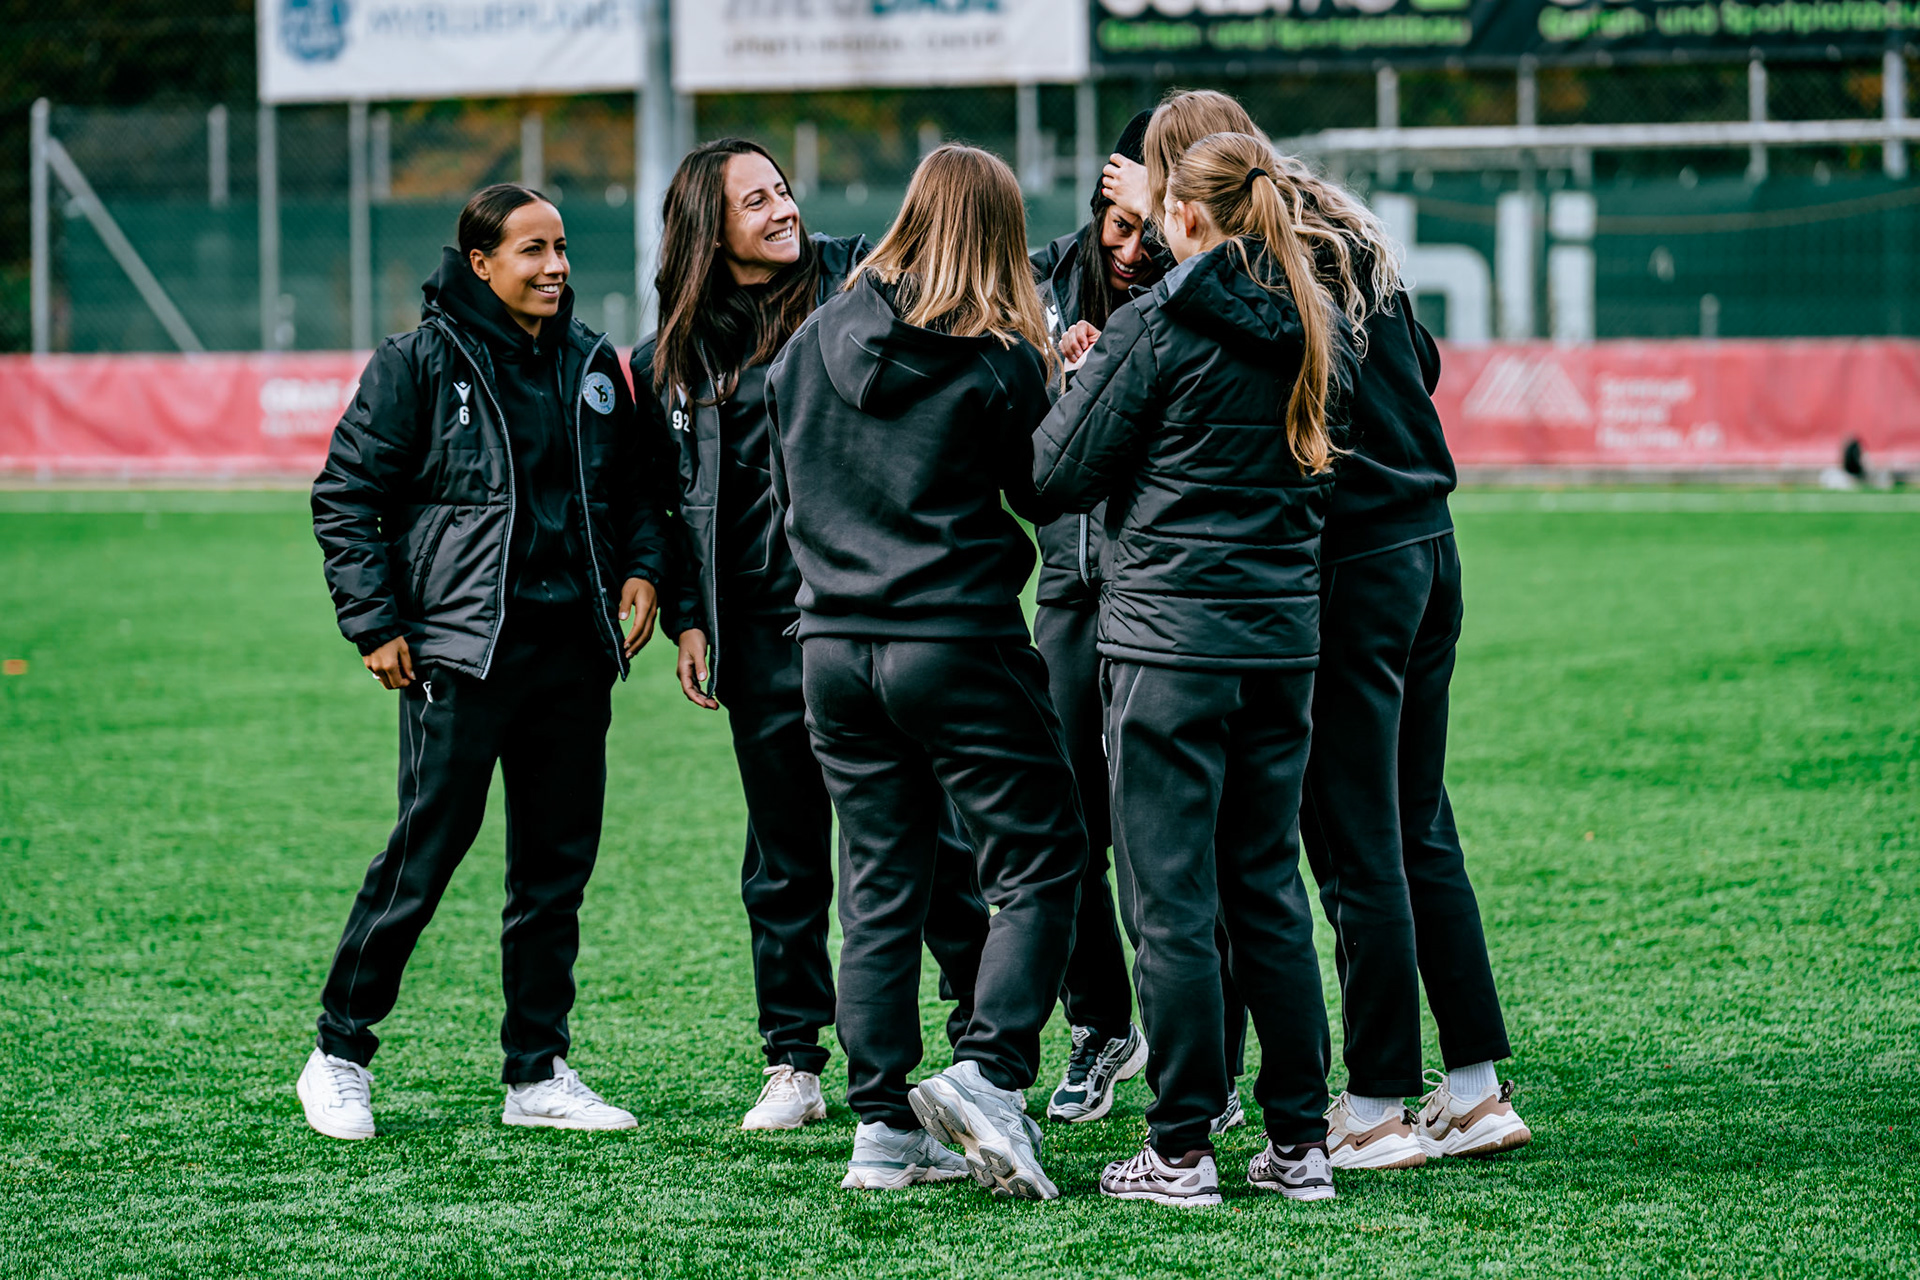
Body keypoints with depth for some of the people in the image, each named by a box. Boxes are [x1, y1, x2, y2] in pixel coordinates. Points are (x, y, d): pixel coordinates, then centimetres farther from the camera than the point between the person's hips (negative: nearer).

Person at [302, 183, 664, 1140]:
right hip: (460, 653, -5)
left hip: (575, 649, 6)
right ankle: (340, 1056, 7)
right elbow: (345, 496, -2)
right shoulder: (421, 363, -4)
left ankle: (539, 1073, 15)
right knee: (422, 859, -6)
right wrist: (374, 624, -7)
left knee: (558, 865, 7)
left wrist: (641, 567, 5)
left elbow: (629, 487, 23)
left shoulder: (592, 365, 12)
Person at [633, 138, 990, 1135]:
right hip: (765, 627, 3)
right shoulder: (675, 355, 10)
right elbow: (673, 498, 16)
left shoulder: (856, 282, 2)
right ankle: (793, 1067, 16)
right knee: (785, 855, 8)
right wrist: (686, 619, 9)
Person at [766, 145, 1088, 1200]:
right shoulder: (999, 362, -9)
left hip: (832, 647, 5)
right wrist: (1052, 392, 13)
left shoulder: (813, 342, 5)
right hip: (957, 644, -5)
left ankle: (884, 1124, 9)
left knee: (878, 887, 10)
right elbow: (1050, 496, 0)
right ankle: (990, 1073, -13)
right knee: (1040, 862, 4)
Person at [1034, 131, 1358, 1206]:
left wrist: (1081, 379, 9)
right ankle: (1301, 1140, 12)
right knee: (1270, 888, 13)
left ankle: (1182, 1149, 1)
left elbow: (1061, 473, -8)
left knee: (1171, 896, -1)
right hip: (1284, 632, 6)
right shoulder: (1318, 329, 6)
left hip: (1171, 633, -6)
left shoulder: (1158, 326, -11)